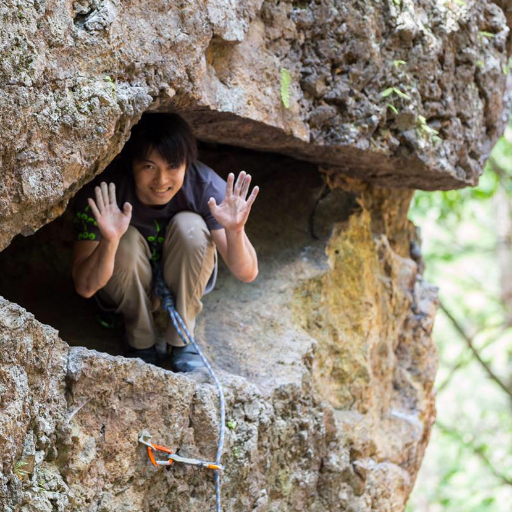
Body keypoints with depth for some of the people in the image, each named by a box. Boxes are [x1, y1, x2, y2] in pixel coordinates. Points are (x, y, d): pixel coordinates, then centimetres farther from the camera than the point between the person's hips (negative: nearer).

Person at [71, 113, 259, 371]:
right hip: (128, 288, -1)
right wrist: (109, 241, -52)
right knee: (127, 241, -31)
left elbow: (246, 273, -27)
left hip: (183, 281, 1)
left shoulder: (205, 185, -27)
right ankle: (140, 339, -7)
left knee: (190, 226, -28)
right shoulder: (103, 192, -31)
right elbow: (85, 287, -32)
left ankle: (181, 340, -11)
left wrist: (235, 232, -49)